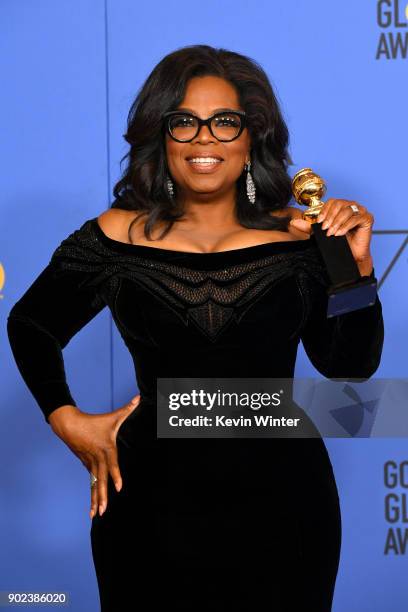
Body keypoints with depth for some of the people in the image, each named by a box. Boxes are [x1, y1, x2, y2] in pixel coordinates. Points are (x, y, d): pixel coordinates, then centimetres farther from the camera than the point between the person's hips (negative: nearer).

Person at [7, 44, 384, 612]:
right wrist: (67, 420, 3)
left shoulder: (298, 239, -1)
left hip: (278, 502, 1)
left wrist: (357, 265, -10)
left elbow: (349, 364, 1)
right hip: (155, 505, 0)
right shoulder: (116, 237, -1)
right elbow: (31, 325, 13)